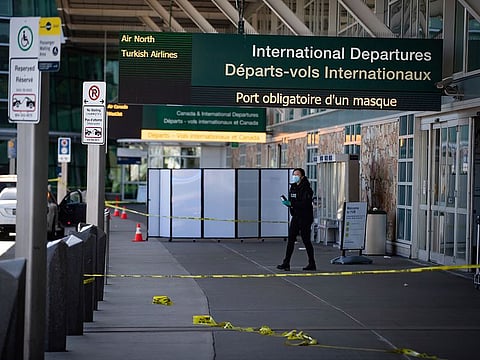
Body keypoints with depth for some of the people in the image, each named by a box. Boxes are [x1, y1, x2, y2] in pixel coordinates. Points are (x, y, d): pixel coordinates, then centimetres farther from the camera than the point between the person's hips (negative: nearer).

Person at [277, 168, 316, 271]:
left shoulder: (306, 189, -12)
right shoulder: (293, 187, 12)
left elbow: (305, 204, -24)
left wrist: (291, 204, -27)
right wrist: (287, 202, 0)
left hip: (305, 218, -7)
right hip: (295, 217, 7)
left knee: (306, 241, 0)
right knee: (290, 240, 0)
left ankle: (312, 264, 11)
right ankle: (286, 263, -2)